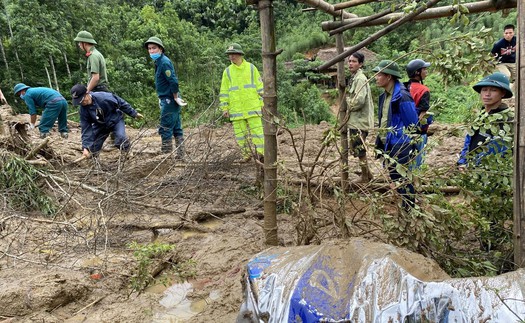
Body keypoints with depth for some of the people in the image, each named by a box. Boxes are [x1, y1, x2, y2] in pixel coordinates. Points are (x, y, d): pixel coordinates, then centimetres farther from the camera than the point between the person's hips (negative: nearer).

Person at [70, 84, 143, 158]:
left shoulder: (103, 97, -32)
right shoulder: (83, 110, -19)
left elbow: (121, 103, -19)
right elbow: (86, 128, -15)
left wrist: (134, 113, -11)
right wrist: (85, 147, -23)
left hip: (115, 120, -4)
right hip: (100, 125, 4)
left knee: (120, 138, -30)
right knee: (92, 149, -2)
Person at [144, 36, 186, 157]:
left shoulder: (164, 62, -15)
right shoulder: (159, 62, 15)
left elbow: (174, 82, -22)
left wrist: (176, 98, -14)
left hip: (169, 100, -10)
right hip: (167, 100, 10)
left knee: (165, 129, -5)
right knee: (177, 128, 11)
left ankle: (166, 155, 2)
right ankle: (180, 155, 18)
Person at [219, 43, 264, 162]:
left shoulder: (251, 68, 4)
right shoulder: (227, 71, 7)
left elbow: (260, 87, 6)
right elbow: (224, 92, 8)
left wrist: (262, 103, 2)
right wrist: (224, 108, 2)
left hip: (253, 107, -1)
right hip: (236, 109, 2)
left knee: (257, 130, -5)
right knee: (240, 133, 4)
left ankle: (261, 153, 0)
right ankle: (246, 154, 16)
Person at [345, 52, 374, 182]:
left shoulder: (360, 79, -16)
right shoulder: (354, 78, 14)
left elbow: (359, 101, -25)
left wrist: (348, 105, -9)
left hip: (359, 121, -10)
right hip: (354, 120, 10)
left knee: (359, 150, 0)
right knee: (355, 148, 18)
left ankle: (365, 177, 15)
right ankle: (367, 173, 30)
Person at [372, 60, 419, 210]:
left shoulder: (402, 96, -20)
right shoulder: (385, 95, 7)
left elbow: (412, 126, -17)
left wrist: (409, 149, -14)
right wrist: (379, 142, 18)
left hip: (399, 147, -9)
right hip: (388, 145, 9)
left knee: (402, 179, 3)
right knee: (394, 177, 19)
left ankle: (409, 211, 19)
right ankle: (405, 205, 36)